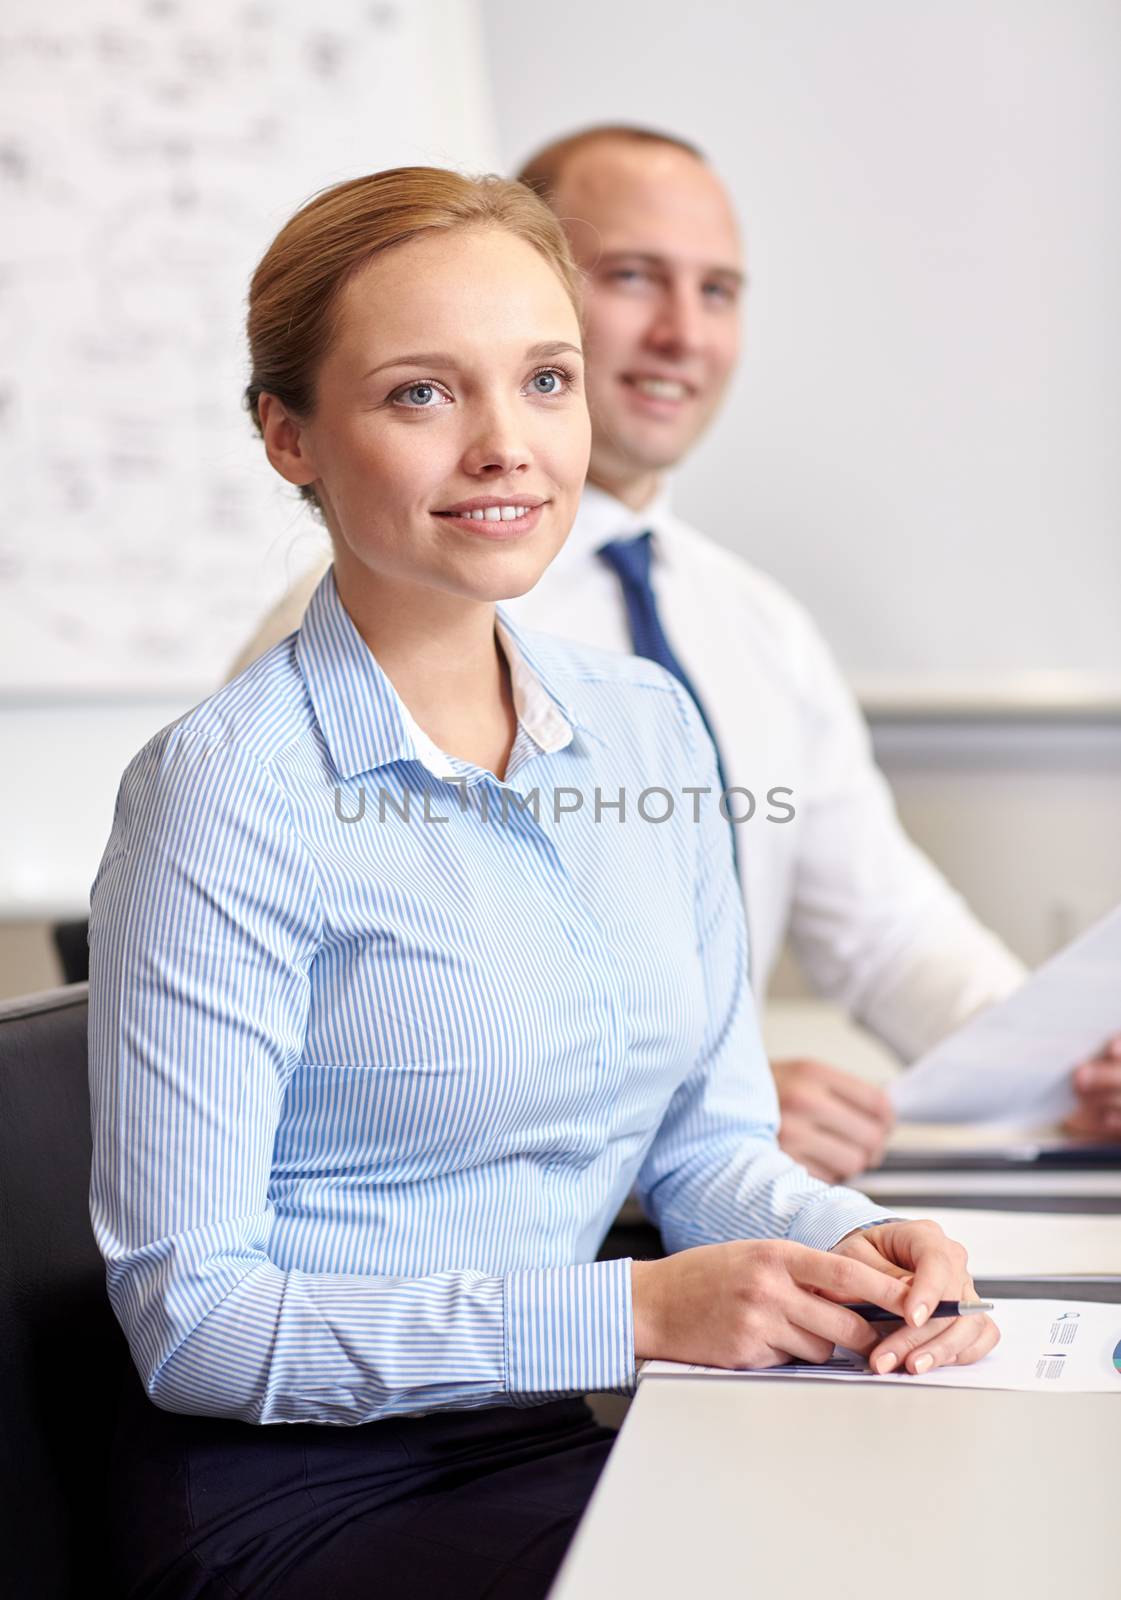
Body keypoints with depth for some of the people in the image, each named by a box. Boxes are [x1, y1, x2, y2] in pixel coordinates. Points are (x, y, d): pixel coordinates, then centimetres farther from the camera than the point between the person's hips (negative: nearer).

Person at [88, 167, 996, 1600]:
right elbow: (189, 1320, -15)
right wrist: (632, 1311, -21)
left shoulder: (647, 725, 6)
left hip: (573, 1450, 7)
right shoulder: (225, 793, -15)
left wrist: (851, 1244, -10)